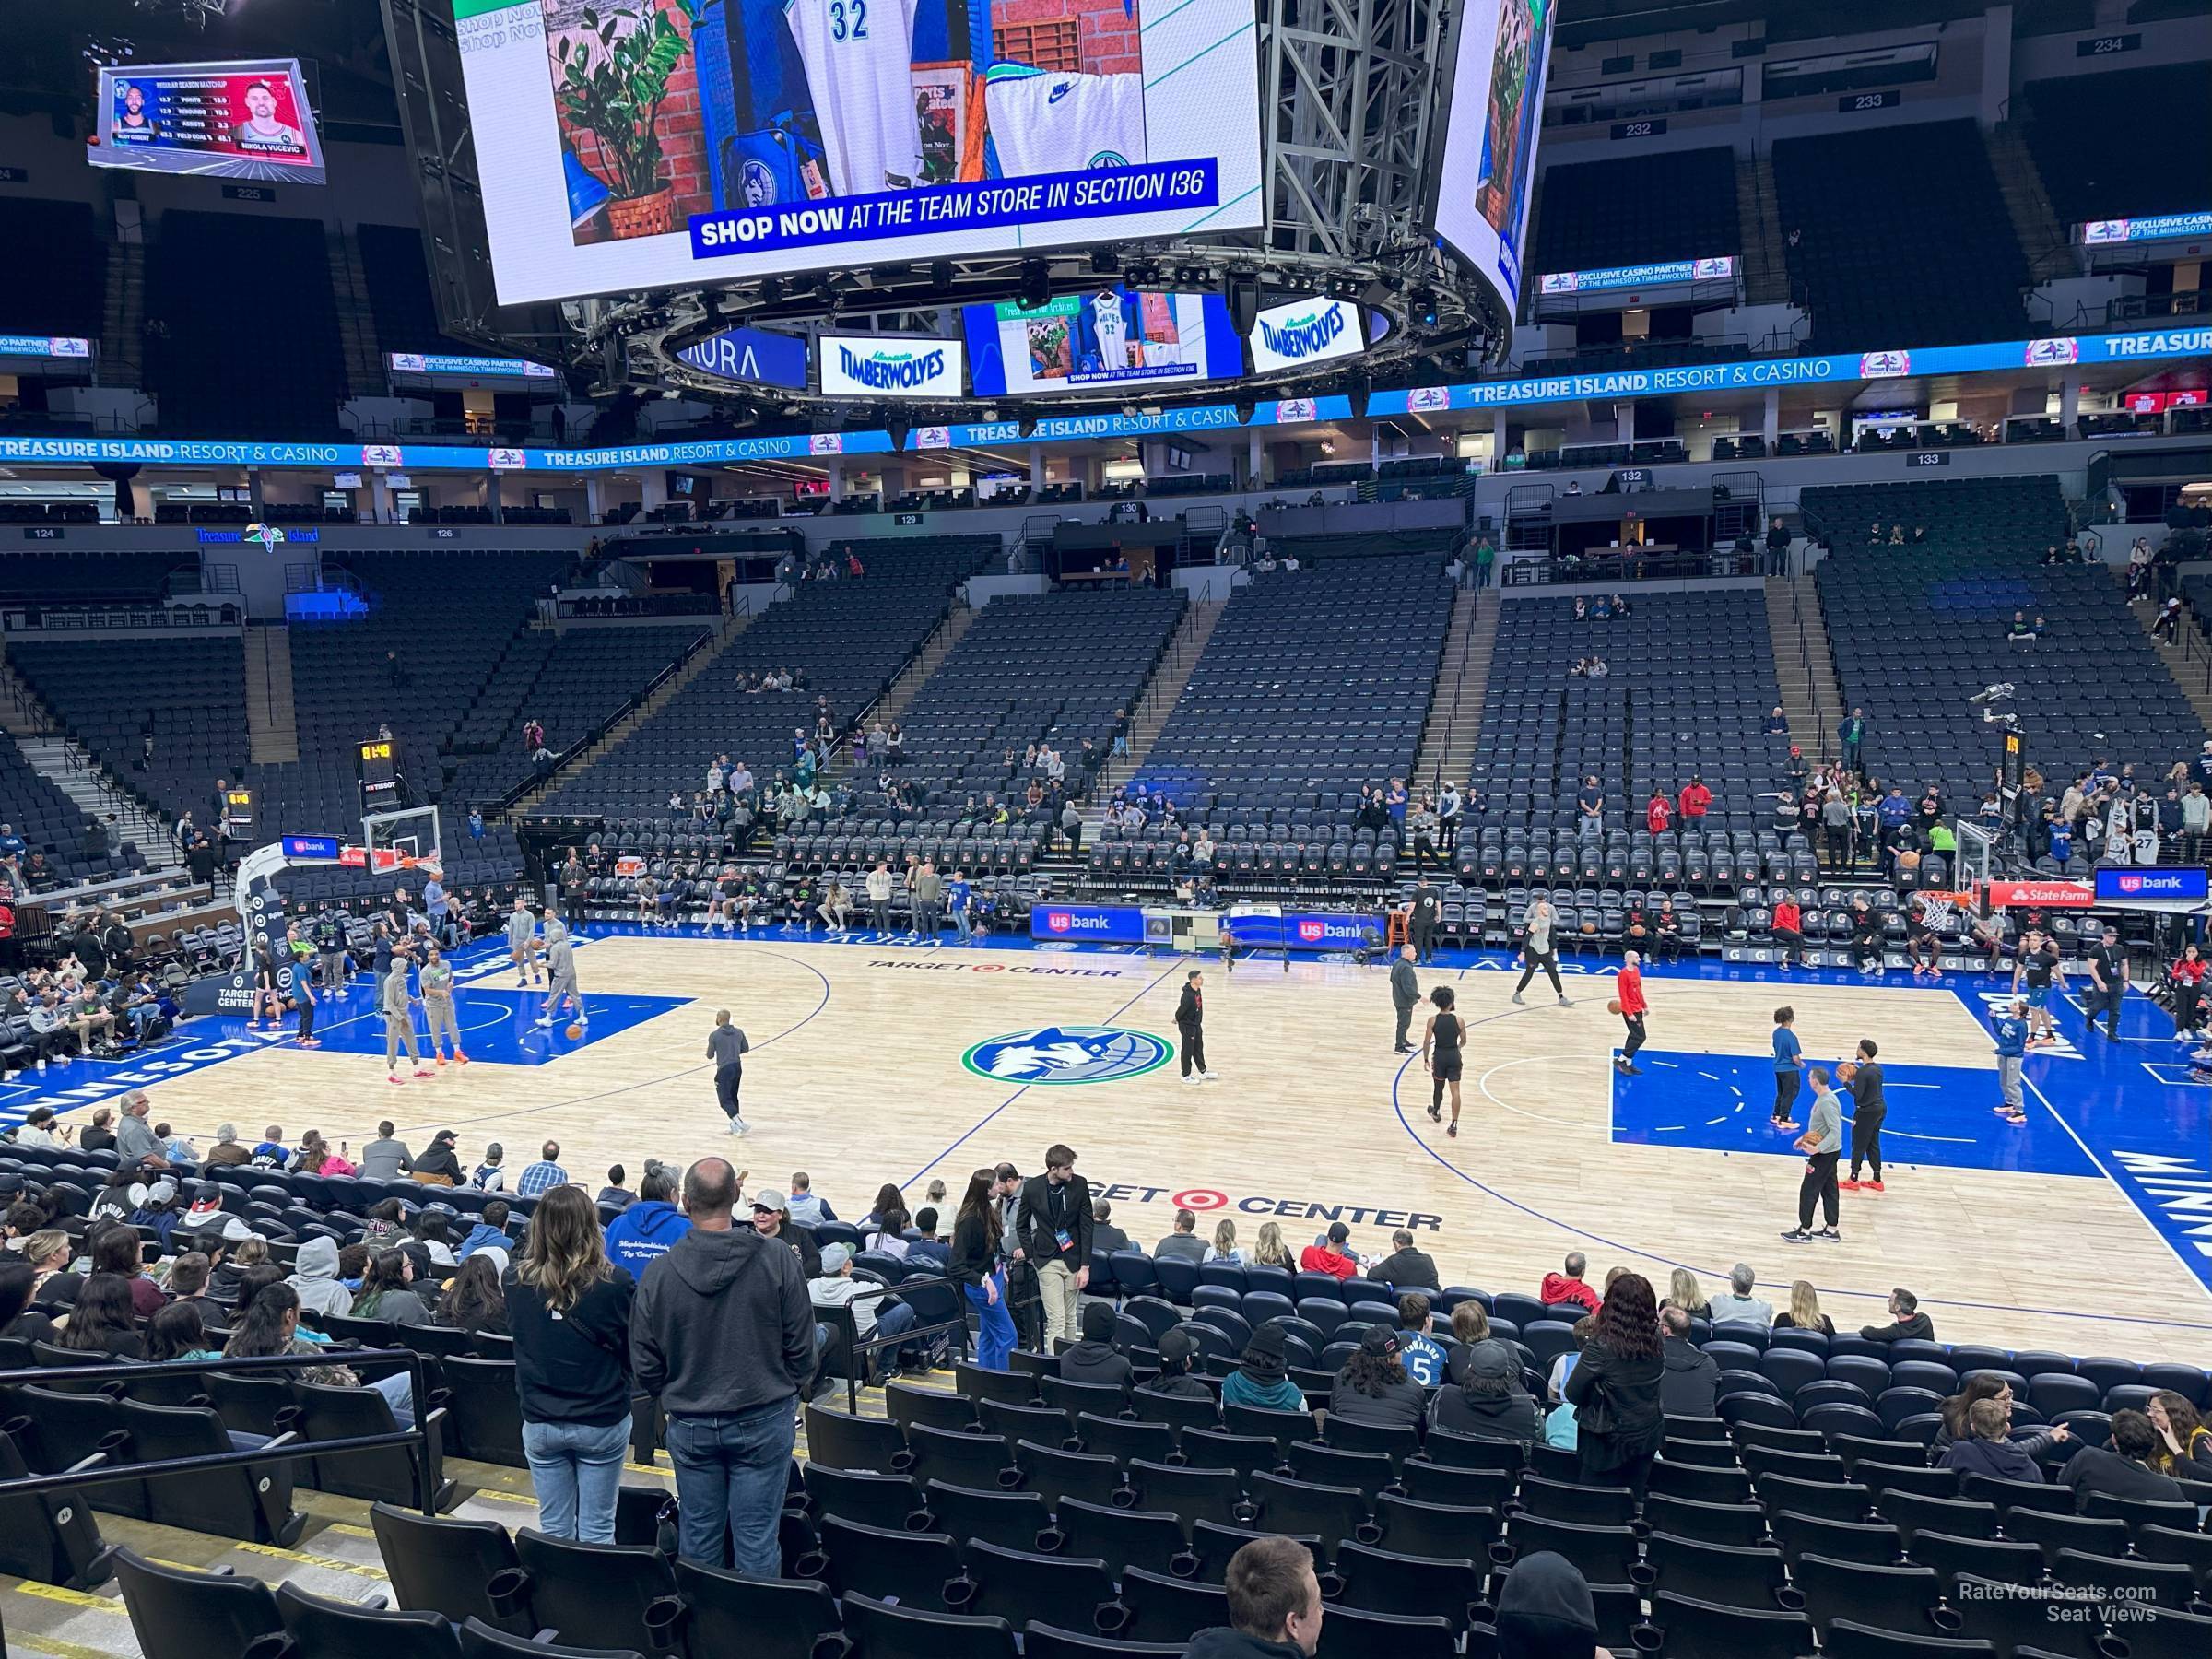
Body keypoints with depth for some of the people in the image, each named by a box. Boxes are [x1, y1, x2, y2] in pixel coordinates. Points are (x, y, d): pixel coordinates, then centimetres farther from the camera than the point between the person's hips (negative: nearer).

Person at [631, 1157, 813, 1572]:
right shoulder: (778, 1262, -15)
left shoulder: (659, 1272, -11)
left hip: (690, 1426, 2)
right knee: (757, 1540, 8)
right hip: (764, 1421, -1)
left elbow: (645, 1365, -2)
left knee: (697, 1541, 17)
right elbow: (801, 1346, -7)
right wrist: (788, 1391, 12)